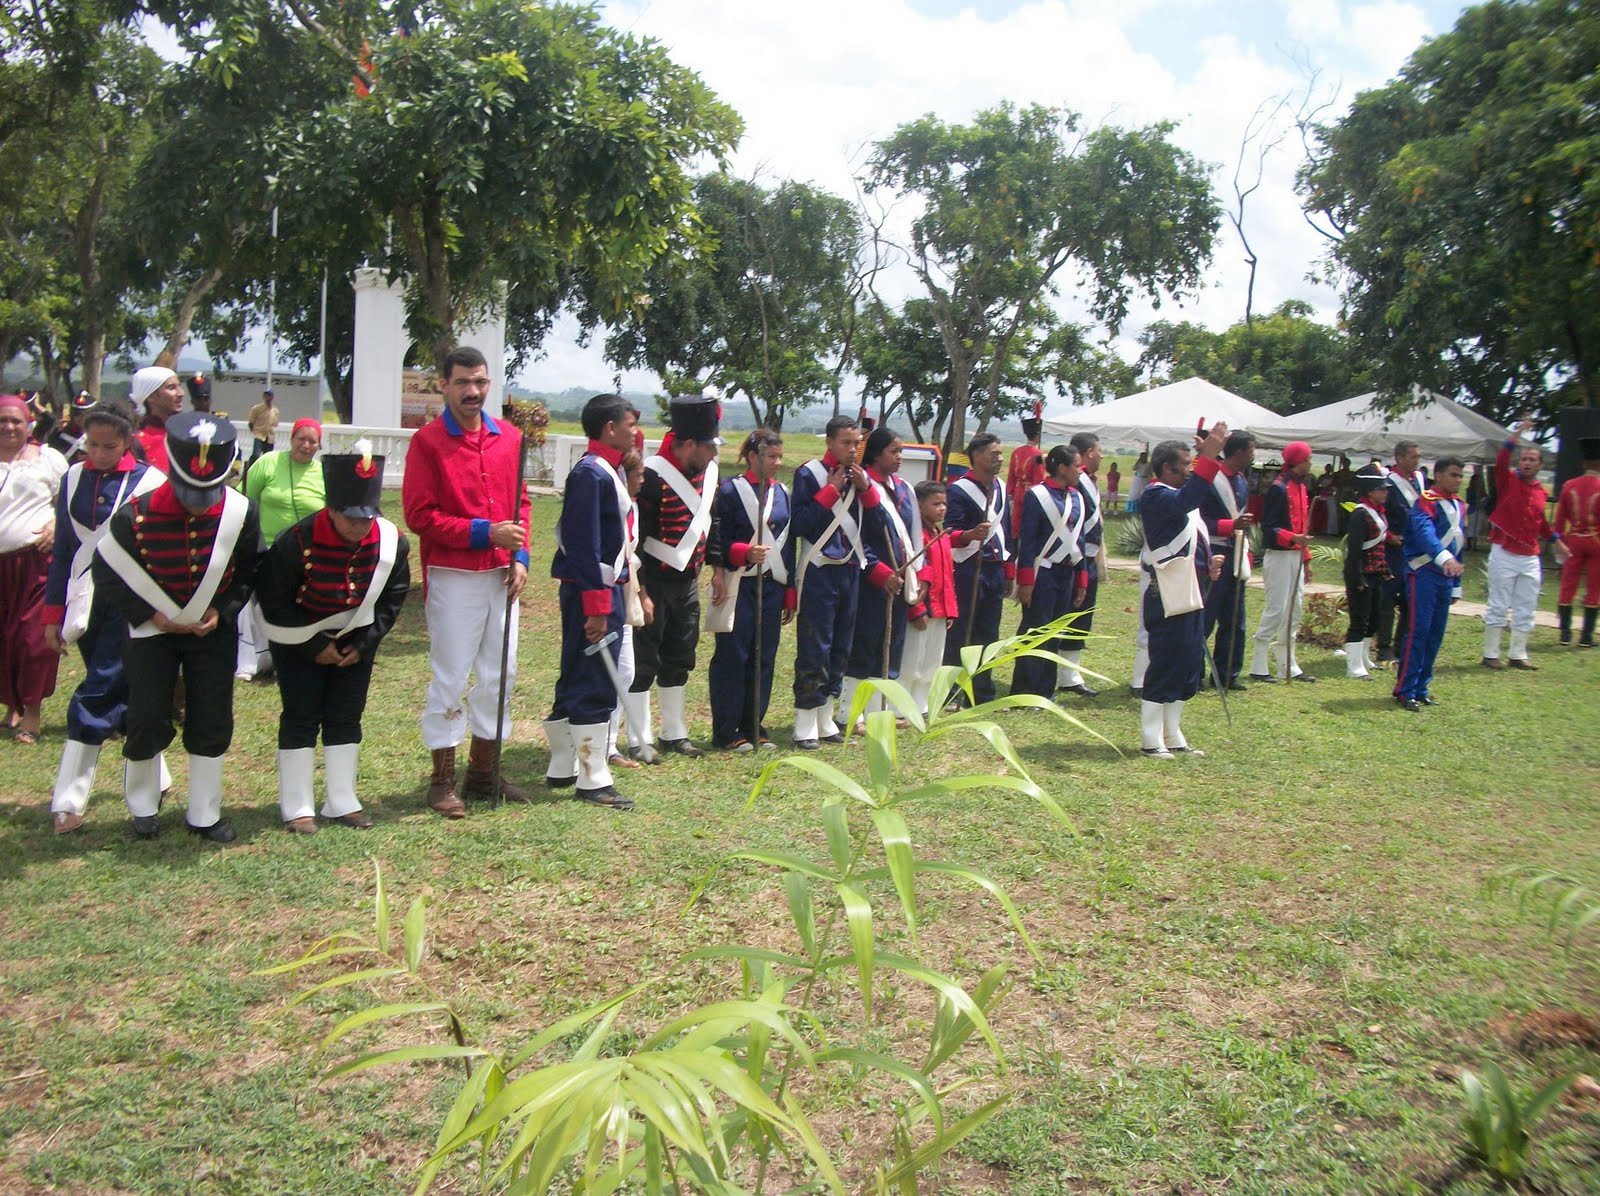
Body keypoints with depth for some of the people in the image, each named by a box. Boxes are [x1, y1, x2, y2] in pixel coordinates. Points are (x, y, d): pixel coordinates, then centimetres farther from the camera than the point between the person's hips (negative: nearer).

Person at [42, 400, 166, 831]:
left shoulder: (150, 483, -6)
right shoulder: (74, 479, 8)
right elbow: (63, 549, 12)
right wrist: (54, 613, 11)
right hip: (84, 604, 5)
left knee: (97, 694, -9)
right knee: (122, 692, 12)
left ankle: (69, 800, -3)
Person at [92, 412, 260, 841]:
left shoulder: (240, 514, -15)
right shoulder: (136, 516, -21)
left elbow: (249, 571, 2)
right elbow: (107, 574, -6)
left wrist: (223, 611, -10)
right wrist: (148, 614, -13)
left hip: (213, 631, 2)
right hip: (153, 630, -2)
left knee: (213, 725, 4)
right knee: (148, 723, -1)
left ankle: (204, 815, 19)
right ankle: (143, 806, 25)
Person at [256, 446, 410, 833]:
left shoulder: (392, 542, -17)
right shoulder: (295, 542, -28)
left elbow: (392, 597, -1)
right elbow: (274, 601, -17)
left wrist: (364, 643, -7)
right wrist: (314, 648, -14)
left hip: (355, 641, 4)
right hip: (299, 643, -3)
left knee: (347, 719, 7)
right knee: (301, 719, -2)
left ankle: (342, 802, 17)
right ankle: (296, 807, 9)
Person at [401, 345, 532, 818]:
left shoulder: (509, 436, 8)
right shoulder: (428, 441, -7)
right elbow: (420, 515, -11)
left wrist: (520, 557, 1)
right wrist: (485, 534, -16)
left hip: (501, 575, 6)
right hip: (453, 578, -5)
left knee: (500, 674, 11)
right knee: (451, 678, 0)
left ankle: (482, 770, 26)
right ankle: (443, 780, 13)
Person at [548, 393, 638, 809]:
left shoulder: (609, 472, 14)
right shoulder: (591, 474, -16)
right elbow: (585, 546, -21)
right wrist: (596, 607, -22)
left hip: (607, 589, 10)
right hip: (591, 592, -10)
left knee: (578, 681, 16)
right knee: (595, 687, -4)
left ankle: (563, 769, 27)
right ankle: (593, 781, 5)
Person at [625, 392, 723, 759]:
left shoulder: (708, 471, 4)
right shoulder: (653, 476, -20)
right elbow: (635, 535, -19)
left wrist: (716, 569, 15)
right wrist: (638, 592, -20)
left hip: (688, 581, 8)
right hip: (653, 582, -8)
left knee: (679, 660, 16)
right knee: (642, 663, 1)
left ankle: (674, 733, 28)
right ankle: (640, 741, 10)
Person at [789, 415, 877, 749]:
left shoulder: (860, 475, 9)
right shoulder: (809, 474, -7)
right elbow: (798, 523, -15)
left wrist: (866, 488, -5)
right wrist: (831, 491, -15)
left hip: (850, 570, 6)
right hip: (818, 570, -6)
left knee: (841, 647, 11)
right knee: (814, 648, -6)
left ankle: (825, 719, 23)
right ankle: (805, 725, 1)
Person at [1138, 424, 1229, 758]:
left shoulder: (1178, 496, 19)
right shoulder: (1156, 496, -13)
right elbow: (1184, 502, -36)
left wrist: (1208, 562, 10)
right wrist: (1208, 456, -38)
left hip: (1189, 594, 10)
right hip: (1169, 597, -10)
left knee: (1189, 667, 13)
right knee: (1165, 666, -5)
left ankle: (1172, 736, 23)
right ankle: (1151, 740, 4)